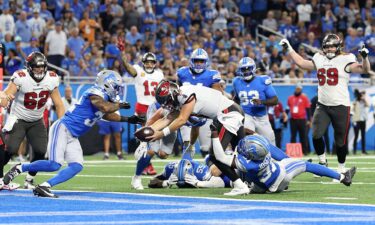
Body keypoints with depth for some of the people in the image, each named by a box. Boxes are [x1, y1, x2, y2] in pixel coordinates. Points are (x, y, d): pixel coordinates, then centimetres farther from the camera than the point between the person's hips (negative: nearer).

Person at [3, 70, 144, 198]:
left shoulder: (105, 97, 17)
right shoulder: (96, 94, -13)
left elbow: (107, 115, 35)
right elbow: (106, 108, -31)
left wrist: (127, 119, 30)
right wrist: (119, 105, -13)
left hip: (72, 137, 10)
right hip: (62, 128, -10)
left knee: (77, 166, -5)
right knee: (54, 165, -19)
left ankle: (44, 187, -8)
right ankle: (20, 168, -1)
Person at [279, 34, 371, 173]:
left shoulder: (345, 60, -6)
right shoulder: (319, 59, 10)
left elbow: (364, 70, -13)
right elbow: (301, 63, 22)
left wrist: (365, 57, -30)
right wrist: (289, 49, 24)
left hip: (340, 106, -4)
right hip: (322, 105, 4)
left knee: (340, 140, 4)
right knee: (316, 135, -10)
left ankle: (341, 168, 20)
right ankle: (322, 161, 12)